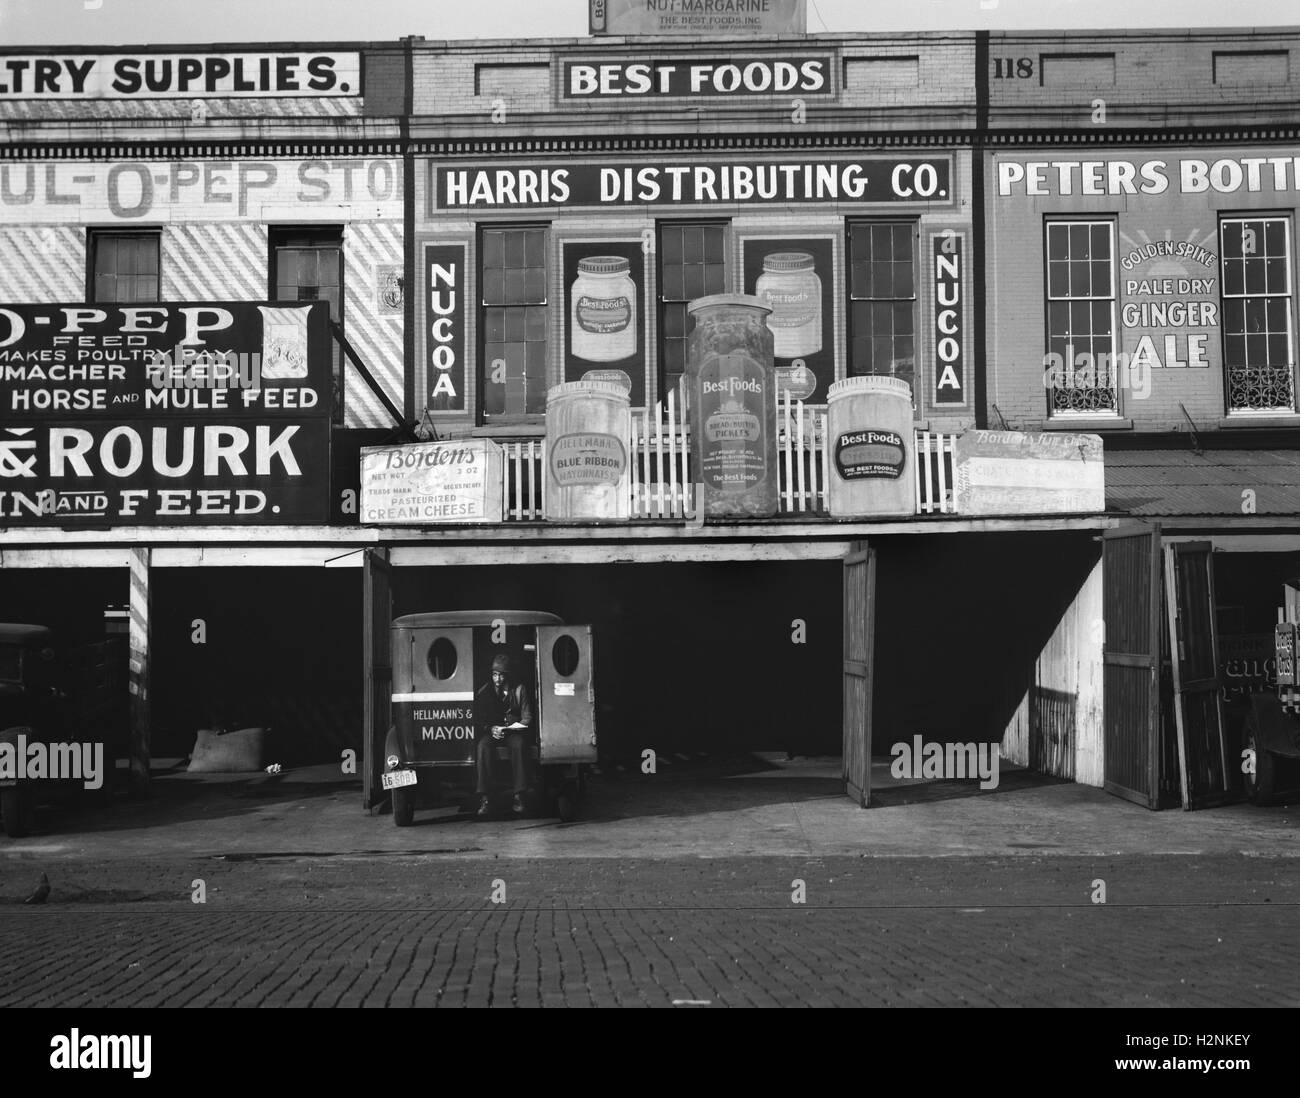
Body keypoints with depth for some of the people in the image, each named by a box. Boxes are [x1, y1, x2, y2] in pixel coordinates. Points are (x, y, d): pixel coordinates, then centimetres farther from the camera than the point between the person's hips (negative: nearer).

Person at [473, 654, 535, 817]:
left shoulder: (519, 689, 5)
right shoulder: (484, 691, 7)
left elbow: (527, 717, 5)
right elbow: (479, 718, 5)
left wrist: (514, 728, -15)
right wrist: (491, 728, -16)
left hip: (514, 731, -1)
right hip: (491, 730, 1)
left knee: (518, 745, -36)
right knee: (482, 746, -33)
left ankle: (519, 796, -32)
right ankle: (484, 798, -34)